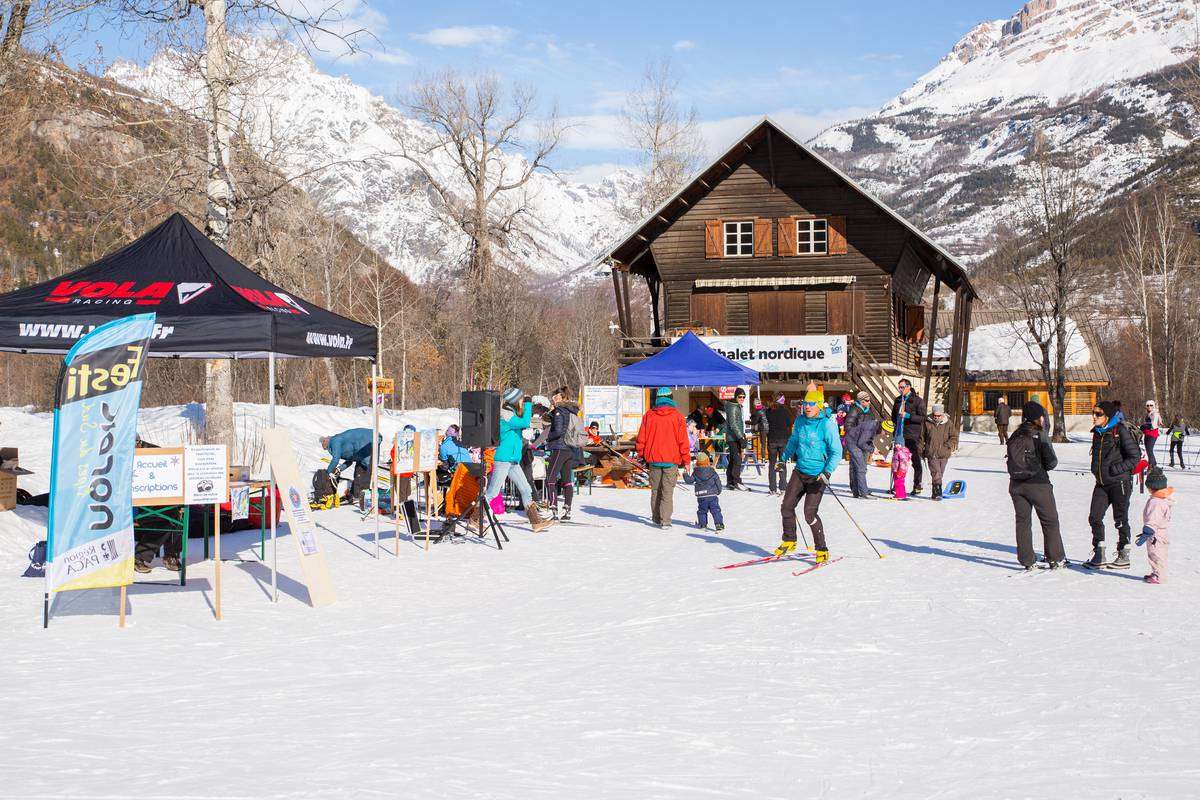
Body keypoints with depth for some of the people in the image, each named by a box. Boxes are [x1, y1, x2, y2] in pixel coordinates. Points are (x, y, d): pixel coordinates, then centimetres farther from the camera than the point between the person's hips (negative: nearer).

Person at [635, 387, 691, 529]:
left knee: (655, 490, 14)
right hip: (671, 460, -2)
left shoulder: (648, 416, 1)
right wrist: (686, 460, 4)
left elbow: (641, 439, 5)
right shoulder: (677, 416, -4)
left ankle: (656, 519, 22)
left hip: (653, 459, 2)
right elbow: (683, 440, -3)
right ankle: (665, 521, -8)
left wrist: (642, 457, 16)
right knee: (668, 491, -1)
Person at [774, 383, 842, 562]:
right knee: (786, 507, 5)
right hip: (800, 471, 6)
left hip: (817, 475, -6)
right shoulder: (800, 421, 4)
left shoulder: (827, 425, -16)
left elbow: (836, 451, -15)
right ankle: (789, 542, 25)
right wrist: (784, 458, 22)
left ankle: (822, 550, 2)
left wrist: (827, 472, -24)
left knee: (810, 513, -12)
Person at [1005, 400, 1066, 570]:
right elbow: (1052, 461, -11)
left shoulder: (1014, 437, 4)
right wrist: (1042, 467, 9)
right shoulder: (1039, 436, -12)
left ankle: (1027, 560, 10)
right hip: (1037, 484, -5)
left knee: (1022, 521, 10)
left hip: (1016, 485, 5)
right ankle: (1055, 558, 11)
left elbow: (1010, 459, 6)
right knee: (1050, 521, 8)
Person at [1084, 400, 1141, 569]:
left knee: (1120, 519, 2)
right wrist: (1096, 470, 10)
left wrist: (1117, 469, -18)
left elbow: (1135, 457, -12)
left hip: (1120, 482, -7)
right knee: (1095, 518, 2)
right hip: (1101, 483, 7)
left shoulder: (1120, 431, -12)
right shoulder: (1097, 432, 10)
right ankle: (1099, 556, 11)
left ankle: (1124, 556, 14)